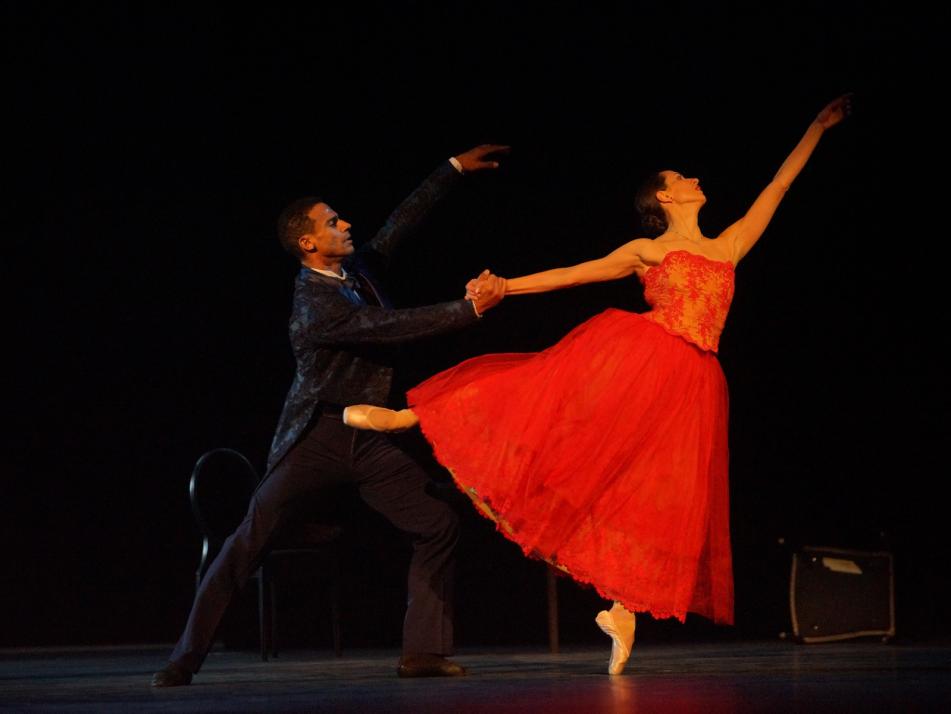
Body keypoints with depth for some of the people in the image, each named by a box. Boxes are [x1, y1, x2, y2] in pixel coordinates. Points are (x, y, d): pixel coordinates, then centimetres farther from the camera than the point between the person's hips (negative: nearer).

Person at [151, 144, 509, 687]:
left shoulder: (354, 269, 5)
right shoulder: (314, 305, -19)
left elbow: (403, 221, 13)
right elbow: (395, 327, -25)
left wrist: (454, 170, 10)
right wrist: (472, 308, -23)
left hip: (368, 439, 8)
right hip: (318, 438, -7)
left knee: (438, 525, -2)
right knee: (248, 545, -7)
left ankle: (424, 651, 2)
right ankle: (187, 658, -1)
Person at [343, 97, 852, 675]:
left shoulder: (729, 247, 20)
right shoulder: (645, 252, 13)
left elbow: (779, 184, 25)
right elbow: (570, 275, 12)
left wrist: (818, 127, 27)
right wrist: (505, 288, 7)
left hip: (689, 387, 3)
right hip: (634, 356, -3)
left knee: (650, 496, -3)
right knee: (550, 396, -15)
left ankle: (622, 609, -1)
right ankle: (408, 417, -10)